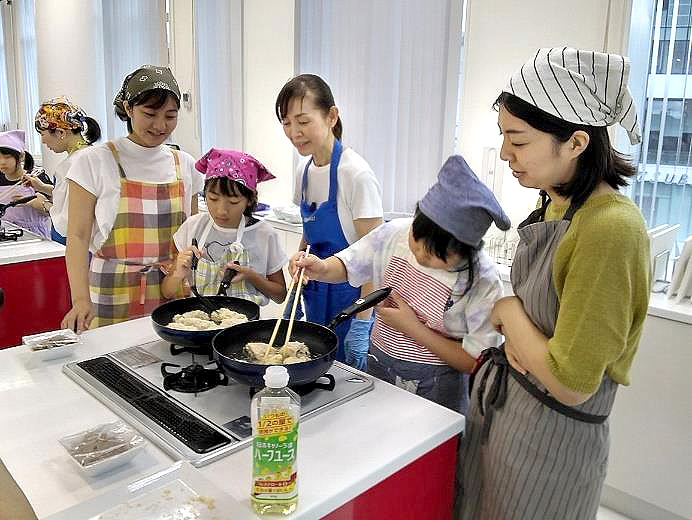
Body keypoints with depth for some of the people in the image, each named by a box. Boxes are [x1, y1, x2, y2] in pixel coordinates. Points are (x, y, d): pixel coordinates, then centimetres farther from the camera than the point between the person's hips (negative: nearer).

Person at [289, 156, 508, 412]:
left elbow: (478, 363, -17)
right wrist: (322, 269, -20)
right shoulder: (396, 233, -12)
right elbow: (348, 264, 3)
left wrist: (412, 328, -20)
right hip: (377, 365, 4)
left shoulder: (483, 283, -22)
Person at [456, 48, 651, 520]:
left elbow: (569, 385, -26)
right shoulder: (556, 207, 0)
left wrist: (508, 311, -12)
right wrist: (516, 337, -8)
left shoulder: (611, 228, -27)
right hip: (499, 405, 8)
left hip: (551, 439, -8)